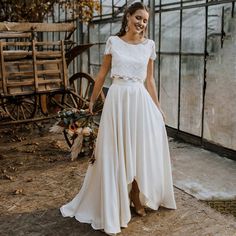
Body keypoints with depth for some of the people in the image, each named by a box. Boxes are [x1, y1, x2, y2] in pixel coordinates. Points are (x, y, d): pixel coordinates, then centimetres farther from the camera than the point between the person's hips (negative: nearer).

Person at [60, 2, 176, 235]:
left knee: (141, 149, 7)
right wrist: (91, 101, 9)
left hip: (140, 101, 2)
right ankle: (118, 203, 17)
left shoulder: (149, 45, 7)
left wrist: (157, 107, 9)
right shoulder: (113, 41, 3)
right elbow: (102, 74, 8)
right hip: (117, 100, -2)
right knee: (116, 152, 3)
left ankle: (137, 198, 26)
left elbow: (149, 80, 11)